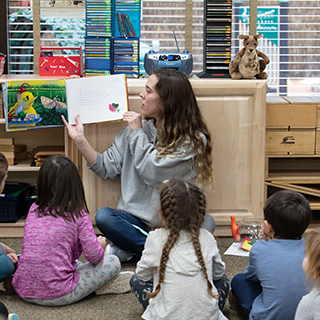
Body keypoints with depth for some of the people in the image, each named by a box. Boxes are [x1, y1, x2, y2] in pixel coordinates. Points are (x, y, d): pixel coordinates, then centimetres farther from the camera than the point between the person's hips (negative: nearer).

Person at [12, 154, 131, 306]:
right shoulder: (78, 215, -9)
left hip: (24, 289, 6)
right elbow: (94, 256, -7)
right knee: (113, 262, 6)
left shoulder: (33, 210, 5)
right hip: (57, 296, -6)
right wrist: (101, 245, 15)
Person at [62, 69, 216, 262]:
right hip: (136, 220, 3)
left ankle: (128, 250, -23)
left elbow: (153, 173, -18)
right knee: (103, 216, -26)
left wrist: (138, 132, -10)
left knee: (206, 223, -32)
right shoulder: (136, 130, 6)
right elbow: (107, 168, 5)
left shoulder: (194, 140, -9)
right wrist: (80, 139, -2)